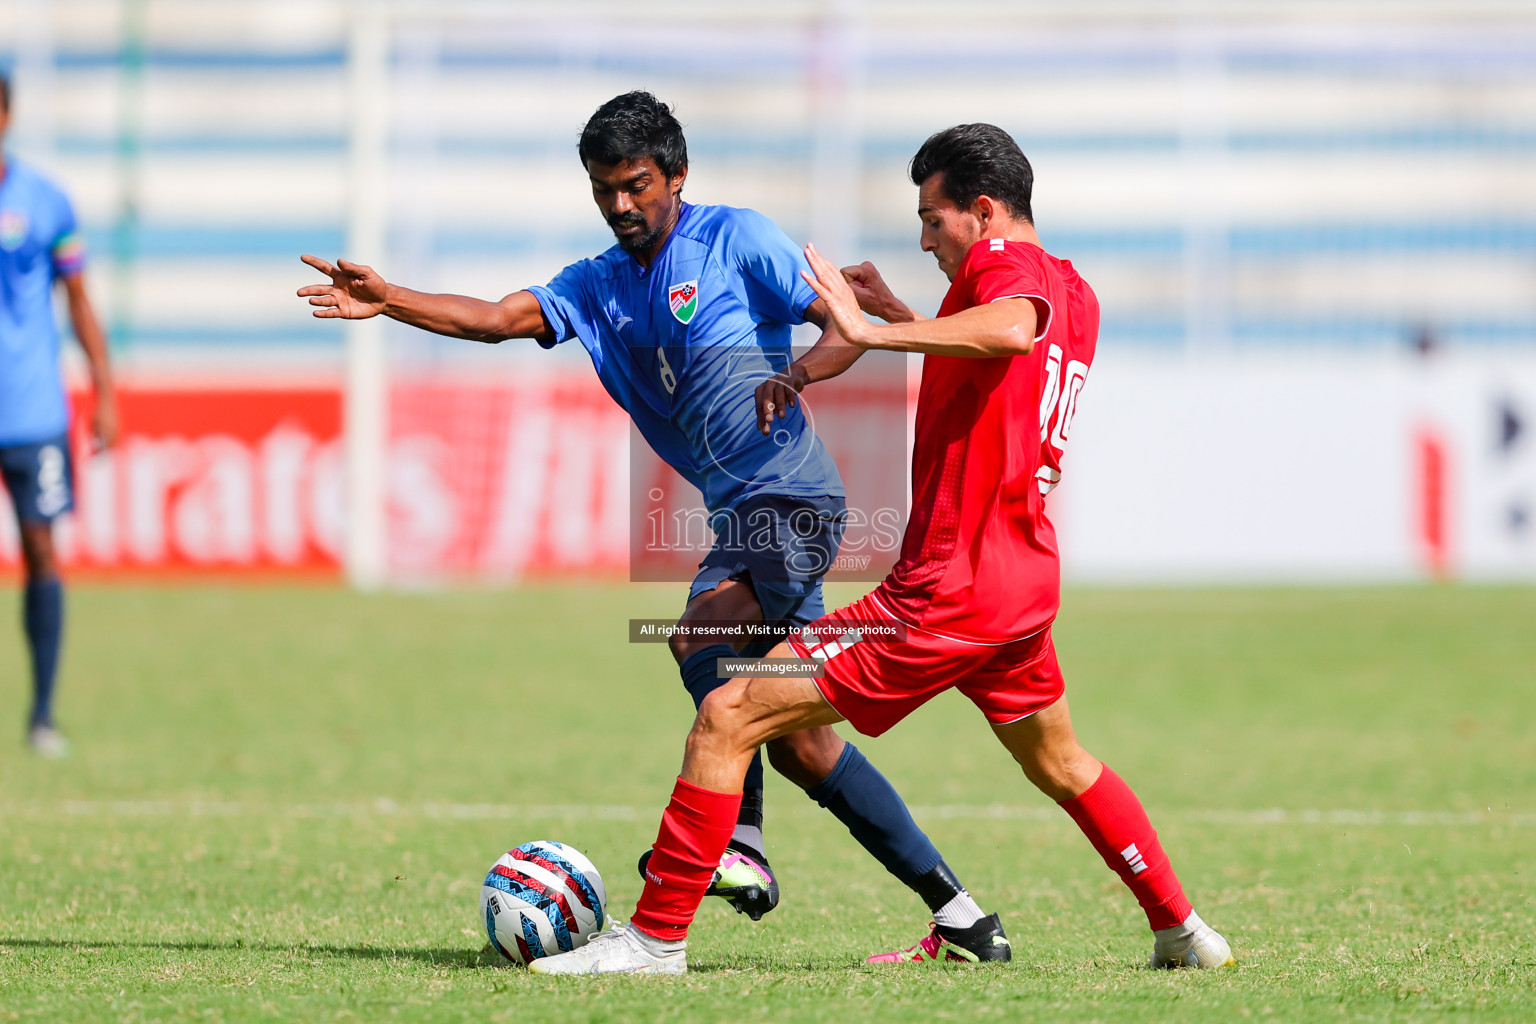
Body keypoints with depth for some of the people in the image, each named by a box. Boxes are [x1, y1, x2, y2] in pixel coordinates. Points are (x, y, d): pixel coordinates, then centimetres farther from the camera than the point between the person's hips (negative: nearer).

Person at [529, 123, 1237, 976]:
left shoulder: (1002, 261, -11)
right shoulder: (1074, 292, 16)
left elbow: (1012, 330, -37)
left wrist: (865, 334, -38)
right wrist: (897, 316, 29)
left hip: (946, 590, -10)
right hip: (1027, 582, 10)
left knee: (726, 719, -9)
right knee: (1059, 767, 33)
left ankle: (655, 938, -9)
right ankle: (1182, 931, 39)